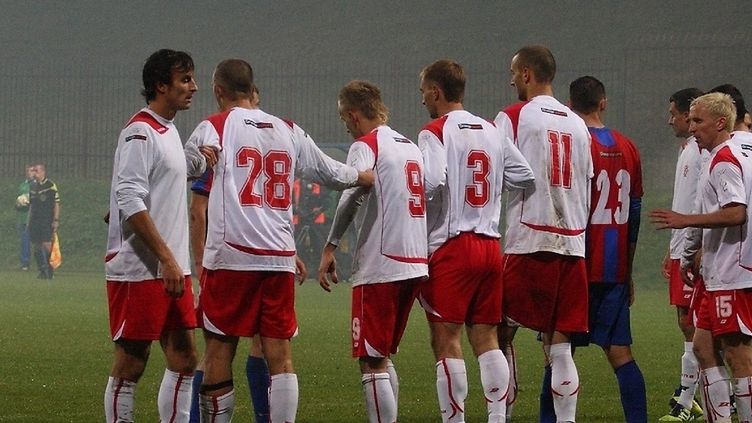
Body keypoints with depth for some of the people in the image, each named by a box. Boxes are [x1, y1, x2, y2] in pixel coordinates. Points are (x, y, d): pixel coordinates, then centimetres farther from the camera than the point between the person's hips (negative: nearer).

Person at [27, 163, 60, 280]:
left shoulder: (51, 186, -5)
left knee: (46, 245, -13)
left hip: (47, 221, -6)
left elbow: (56, 204, -5)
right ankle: (42, 271, 11)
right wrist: (29, 221, 17)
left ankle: (49, 271, -7)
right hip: (35, 221, 6)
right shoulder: (32, 186, 14)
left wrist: (56, 221, -11)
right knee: (36, 247, 4)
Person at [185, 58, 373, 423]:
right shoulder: (289, 132, 15)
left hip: (230, 255, -4)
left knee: (219, 349, 1)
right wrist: (369, 177, 43)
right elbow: (332, 173, 26)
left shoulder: (213, 128, 1)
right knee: (279, 352, 4)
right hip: (280, 256, 4)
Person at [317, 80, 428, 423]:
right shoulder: (412, 147, 18)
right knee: (383, 356, 18)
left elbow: (352, 195, -23)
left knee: (371, 361, -5)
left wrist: (330, 246, -21)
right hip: (416, 264, 8)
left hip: (380, 267, -8)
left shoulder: (366, 146, -7)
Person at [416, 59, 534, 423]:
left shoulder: (436, 131, -7)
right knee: (486, 339, 9)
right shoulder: (492, 132, 13)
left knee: (446, 342, -3)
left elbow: (431, 181, -21)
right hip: (490, 246, 6)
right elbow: (526, 176, 12)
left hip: (450, 246, -6)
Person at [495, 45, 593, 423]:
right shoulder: (578, 125, 14)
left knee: (502, 334, 3)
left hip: (527, 240, -5)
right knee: (559, 346, 4)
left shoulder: (512, 118, -3)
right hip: (572, 243, 5)